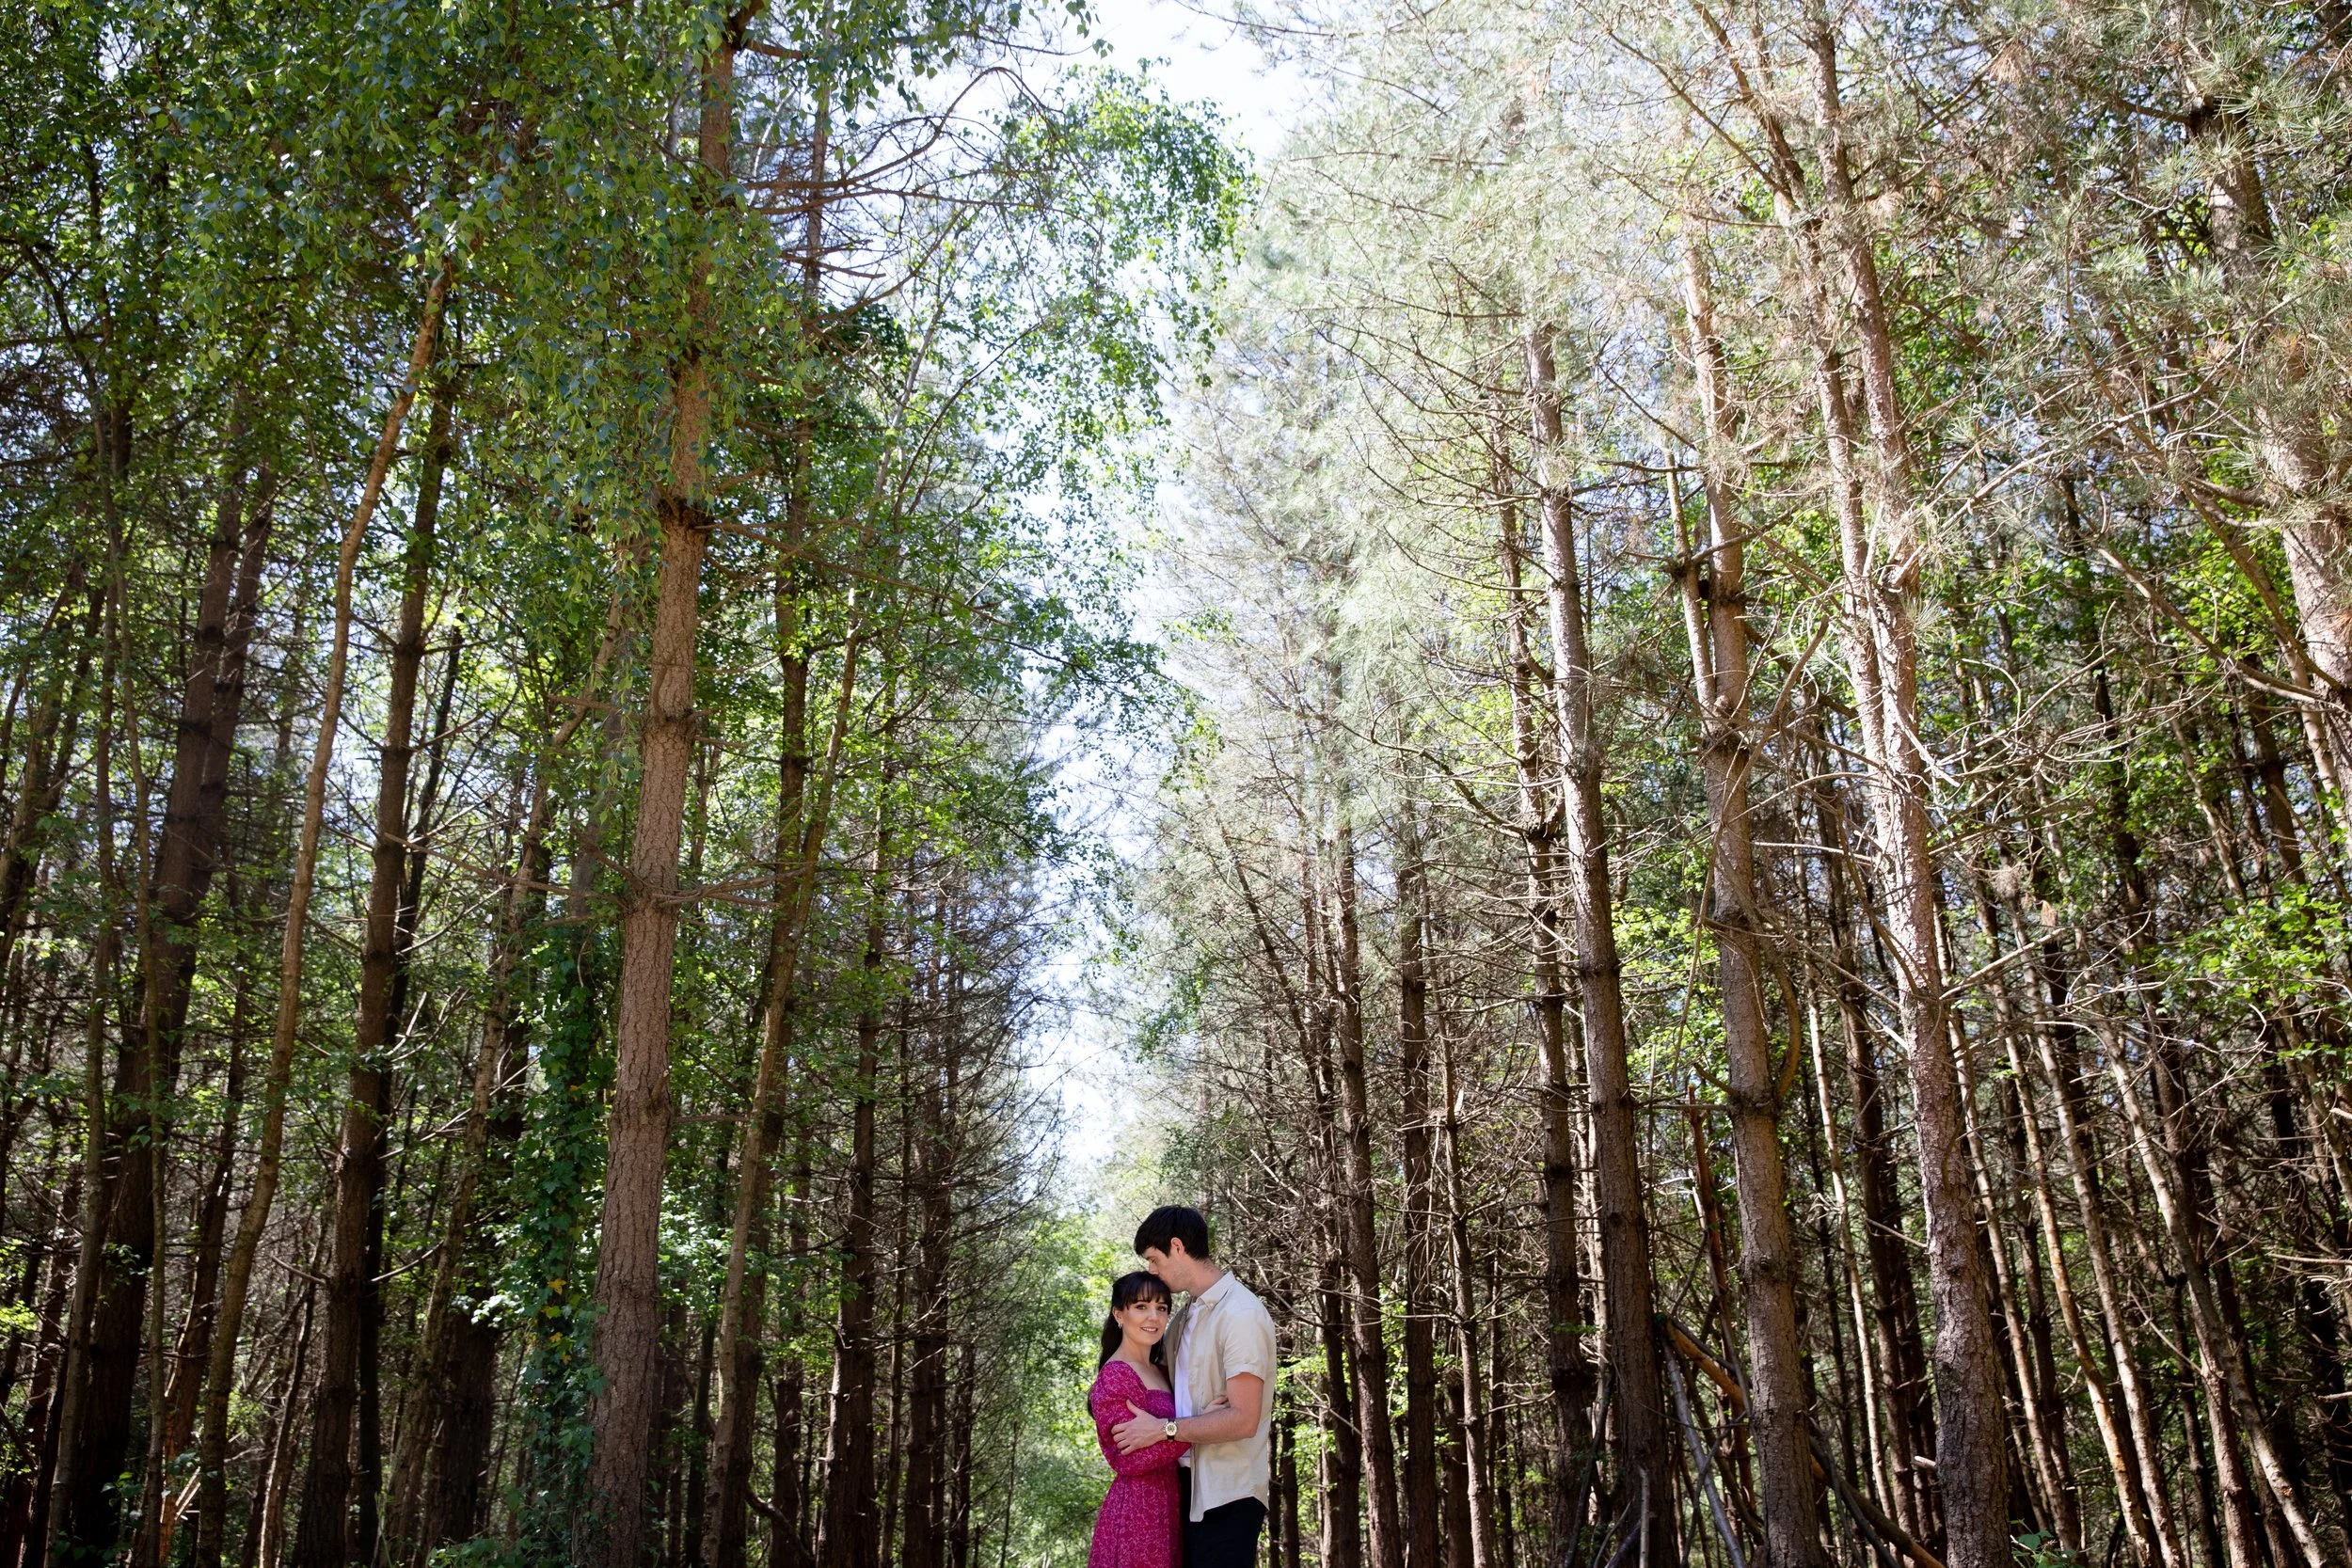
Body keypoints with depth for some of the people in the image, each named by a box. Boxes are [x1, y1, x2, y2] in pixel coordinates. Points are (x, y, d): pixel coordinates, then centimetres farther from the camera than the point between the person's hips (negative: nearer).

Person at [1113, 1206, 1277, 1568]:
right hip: (1187, 1481, 8)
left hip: (1227, 1493, -8)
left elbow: (1243, 1420, -21)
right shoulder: (1186, 1314, 11)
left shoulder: (1241, 1314, -16)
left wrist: (1163, 1429, -16)